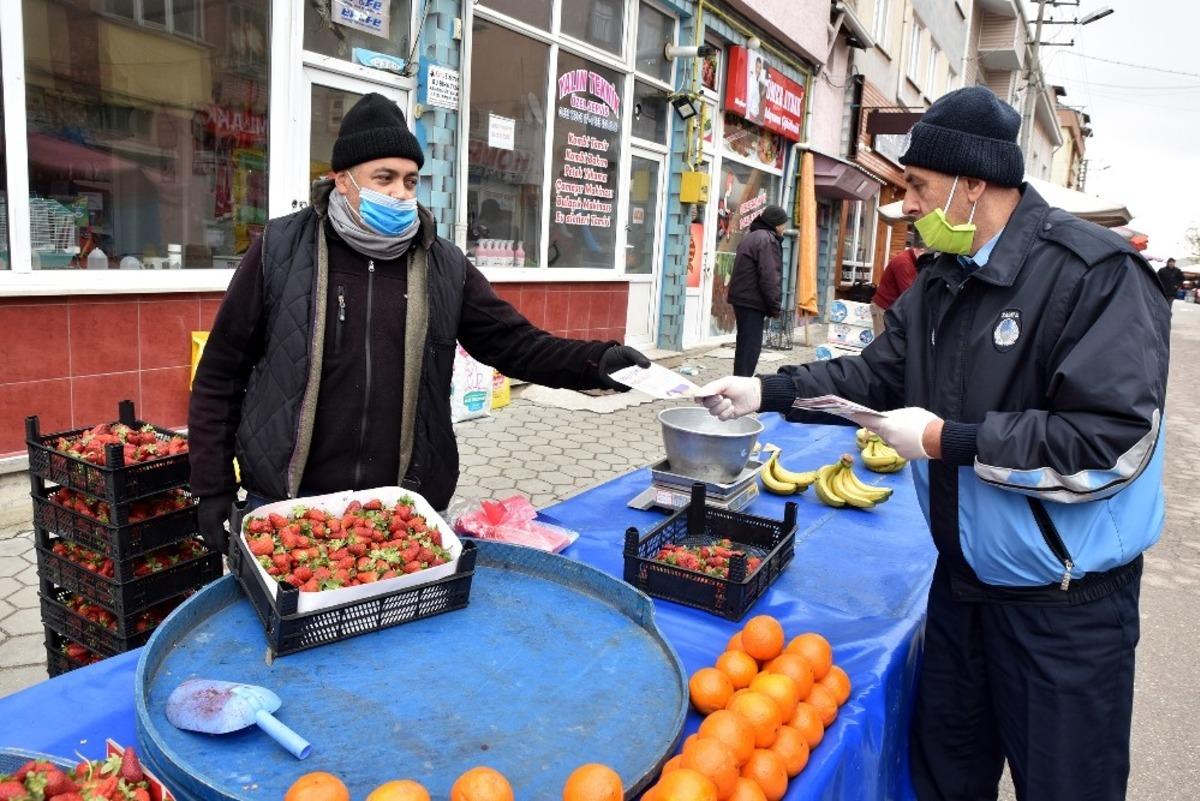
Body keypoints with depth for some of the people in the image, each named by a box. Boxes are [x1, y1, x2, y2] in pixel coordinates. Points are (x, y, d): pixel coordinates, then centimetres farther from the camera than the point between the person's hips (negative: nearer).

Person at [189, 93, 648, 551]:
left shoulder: (445, 267, 2)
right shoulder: (281, 250, -4)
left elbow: (514, 342, 2)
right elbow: (220, 373, 0)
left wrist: (595, 361, -16)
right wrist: (212, 488, -2)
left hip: (404, 507, 2)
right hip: (289, 504, -1)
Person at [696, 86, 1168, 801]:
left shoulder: (1097, 274, -21)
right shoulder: (941, 284, 5)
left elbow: (1116, 441, -27)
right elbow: (875, 375, 10)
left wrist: (948, 440, -23)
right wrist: (764, 392, 1)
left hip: (1065, 602, -7)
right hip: (962, 576, 7)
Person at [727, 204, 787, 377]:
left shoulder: (750, 237, 19)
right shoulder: (767, 239, -13)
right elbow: (769, 277, -19)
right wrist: (775, 306, -12)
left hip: (742, 298, 10)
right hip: (752, 301, -10)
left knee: (745, 344, 17)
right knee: (750, 346, -8)